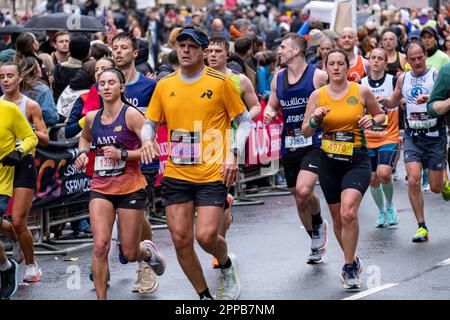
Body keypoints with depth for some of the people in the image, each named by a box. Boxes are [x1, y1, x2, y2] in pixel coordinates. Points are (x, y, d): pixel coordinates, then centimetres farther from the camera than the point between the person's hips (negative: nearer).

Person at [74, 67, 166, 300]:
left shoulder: (131, 115, -10)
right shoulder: (92, 117, 5)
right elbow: (85, 137, 29)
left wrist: (122, 154, -23)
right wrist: (82, 152, 8)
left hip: (130, 188, -3)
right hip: (101, 188, 3)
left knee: (130, 254, 5)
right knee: (100, 246, -15)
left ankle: (147, 251, 42)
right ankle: (101, 298, -7)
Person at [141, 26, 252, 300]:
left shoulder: (221, 82, -3)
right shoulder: (164, 85, 7)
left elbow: (244, 121, 3)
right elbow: (151, 122, 17)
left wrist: (233, 154, -10)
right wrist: (148, 139, -7)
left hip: (212, 174, -4)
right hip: (176, 173, 4)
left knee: (206, 236, -15)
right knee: (181, 240, 2)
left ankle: (227, 264, 20)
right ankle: (205, 296, 20)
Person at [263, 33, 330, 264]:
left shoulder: (318, 76, -8)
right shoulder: (278, 79, 8)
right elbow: (272, 106, 20)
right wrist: (269, 113, -2)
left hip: (314, 143, -6)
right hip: (289, 145, 6)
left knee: (303, 190, -24)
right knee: (299, 199, 10)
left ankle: (319, 223, 7)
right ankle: (316, 242, 30)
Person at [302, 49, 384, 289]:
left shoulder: (361, 91, -3)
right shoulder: (318, 95, 1)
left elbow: (380, 115, 13)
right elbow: (305, 132, 4)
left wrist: (372, 120, -9)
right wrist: (315, 119, -16)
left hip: (357, 161, -3)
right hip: (329, 162, 3)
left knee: (348, 213, -22)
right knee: (338, 218, 12)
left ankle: (349, 267, -9)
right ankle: (352, 260, 36)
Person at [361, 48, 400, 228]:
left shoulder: (393, 81, -5)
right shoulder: (361, 84, 2)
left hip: (389, 137, -3)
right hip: (368, 139, 3)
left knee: (384, 173, -21)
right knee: (373, 178, 6)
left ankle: (390, 206, 4)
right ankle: (382, 213, 26)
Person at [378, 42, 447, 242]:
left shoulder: (436, 76, -5)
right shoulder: (403, 79, 9)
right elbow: (394, 101, 25)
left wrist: (430, 99, -36)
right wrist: (382, 101, 3)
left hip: (434, 136, -3)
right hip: (412, 136, 3)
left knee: (436, 187, 1)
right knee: (413, 180, -15)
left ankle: (444, 181, 40)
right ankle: (422, 227, -7)